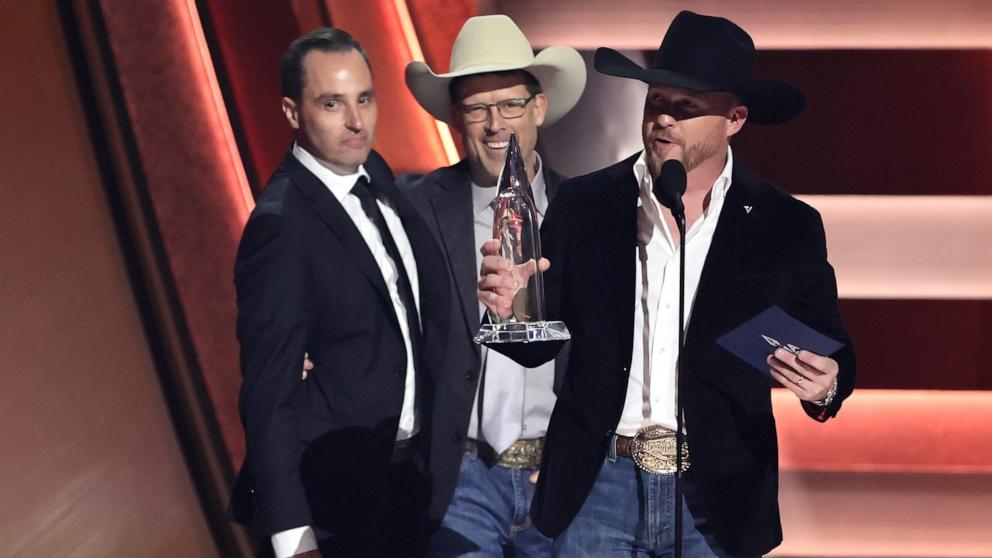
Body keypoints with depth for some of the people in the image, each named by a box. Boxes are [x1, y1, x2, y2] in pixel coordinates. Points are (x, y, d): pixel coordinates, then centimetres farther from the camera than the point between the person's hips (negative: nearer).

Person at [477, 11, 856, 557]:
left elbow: (832, 357, 2)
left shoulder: (786, 227, -1)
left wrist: (825, 386, -20)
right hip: (597, 487, 1)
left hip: (716, 498, 0)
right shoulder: (582, 204, 1)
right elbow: (541, 343, 2)